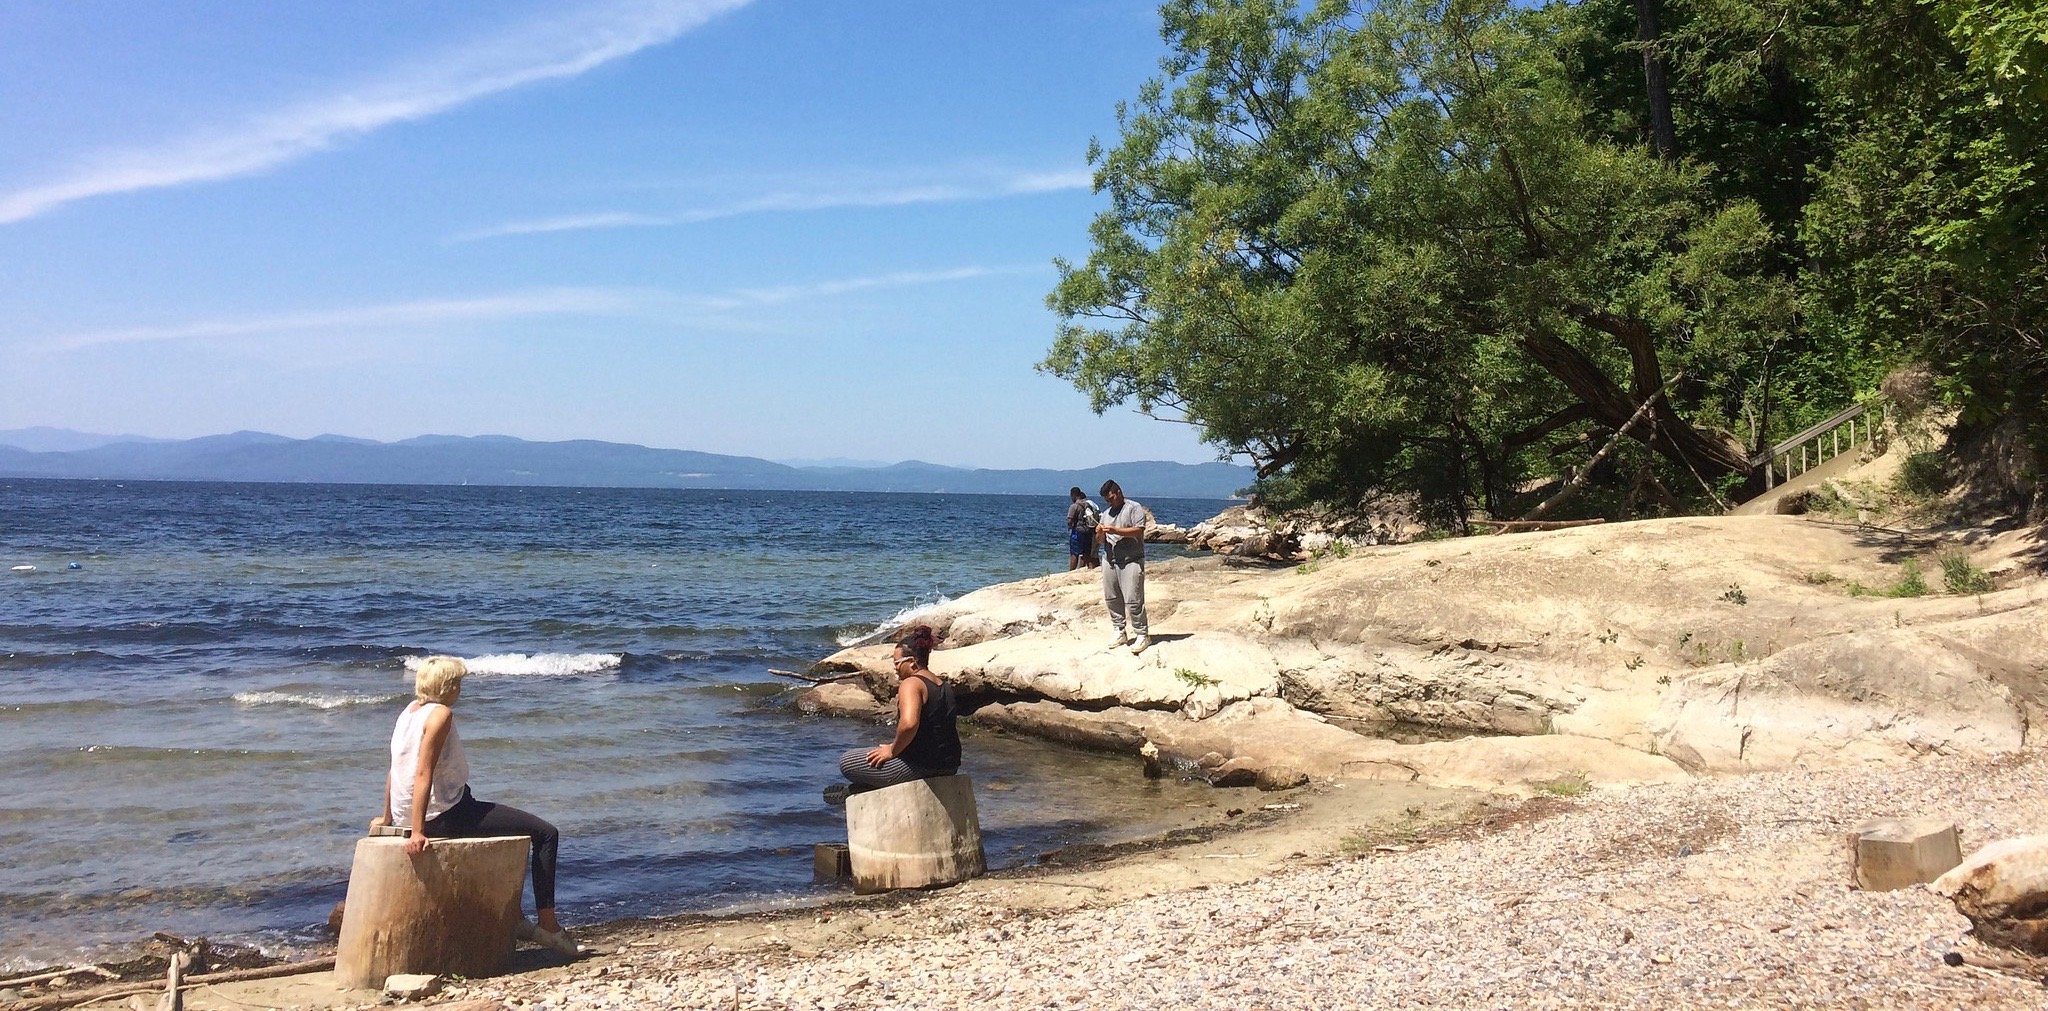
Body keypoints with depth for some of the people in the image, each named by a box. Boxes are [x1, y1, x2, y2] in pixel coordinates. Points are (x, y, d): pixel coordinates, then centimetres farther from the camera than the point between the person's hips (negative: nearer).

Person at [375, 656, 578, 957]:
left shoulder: (410, 711, 11)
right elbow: (423, 774, -24)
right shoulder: (440, 714, -16)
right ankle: (548, 924, -2)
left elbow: (395, 770, 16)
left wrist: (388, 817, 26)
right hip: (446, 813, -10)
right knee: (546, 834, -5)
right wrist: (417, 832, -28)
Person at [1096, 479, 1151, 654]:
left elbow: (1139, 531, -14)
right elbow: (1102, 540, 20)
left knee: (1133, 600, -10)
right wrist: (1100, 533, -4)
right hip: (1110, 561, 7)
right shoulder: (1106, 513, 18)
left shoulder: (1134, 508, -2)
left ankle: (1142, 635, -3)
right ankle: (1120, 632, 20)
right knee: (1111, 599, 8)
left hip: (1131, 561, -7)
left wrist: (1115, 531, -20)